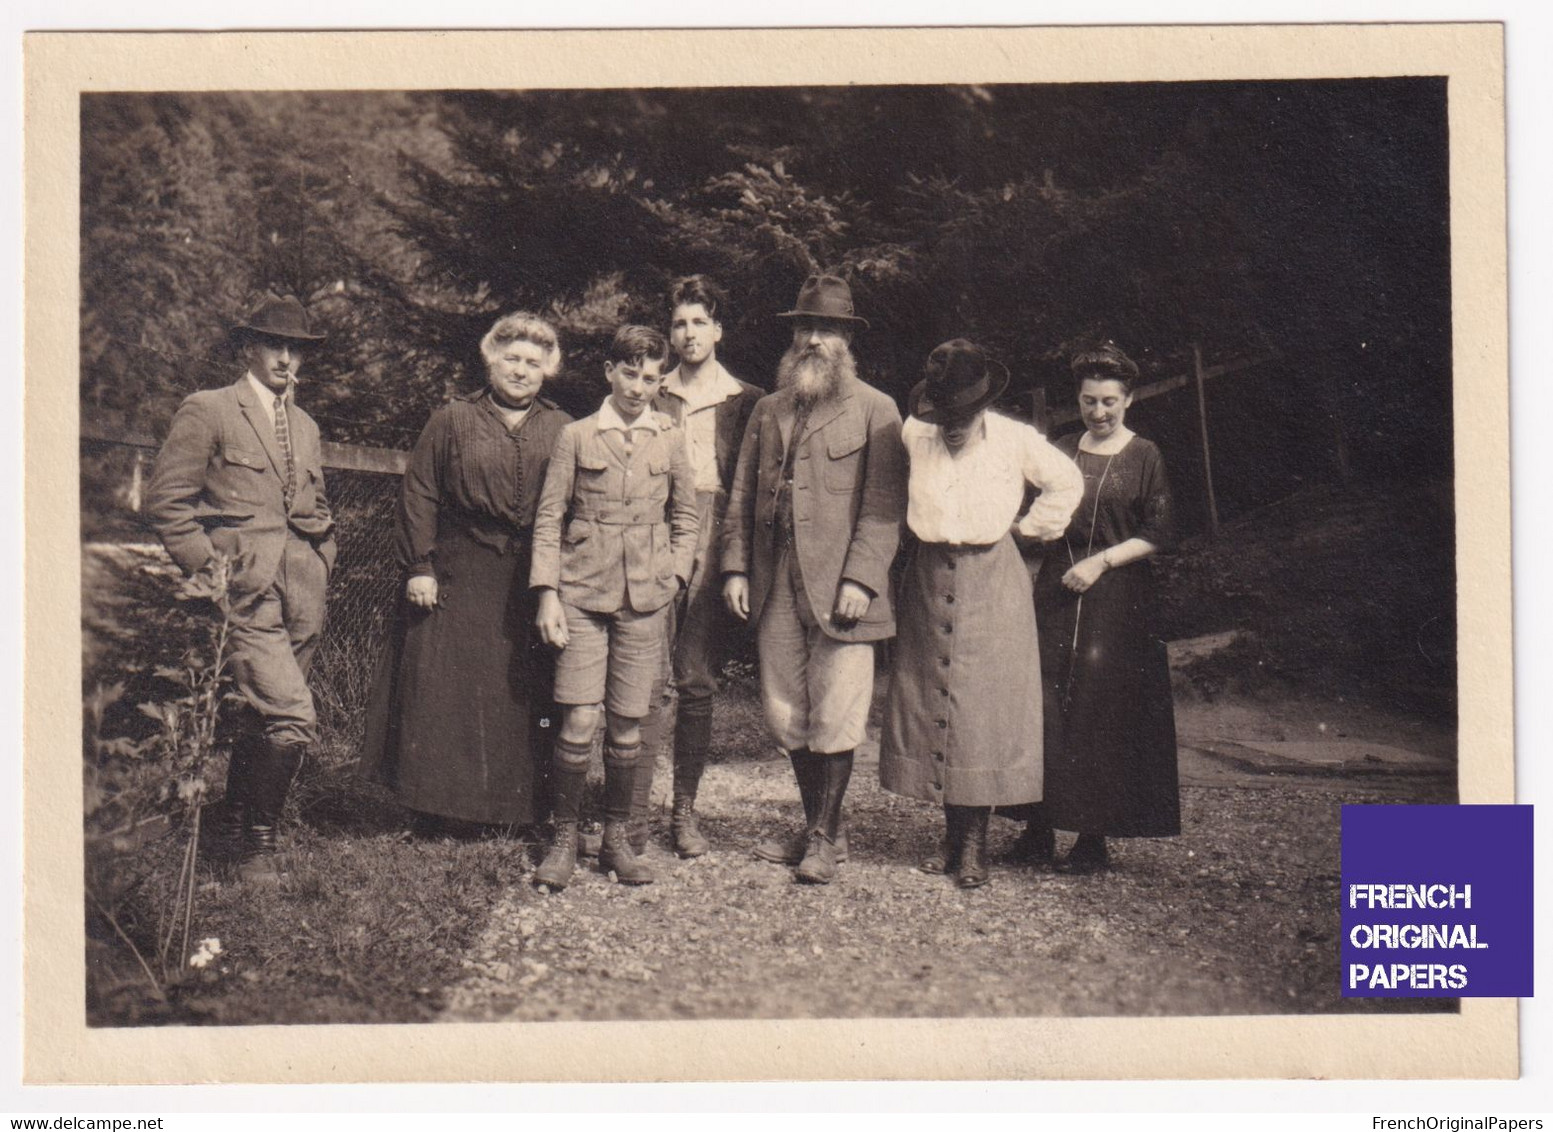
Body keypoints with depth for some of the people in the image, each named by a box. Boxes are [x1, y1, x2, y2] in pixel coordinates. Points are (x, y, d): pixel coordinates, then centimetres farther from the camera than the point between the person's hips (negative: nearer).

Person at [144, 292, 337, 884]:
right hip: (247, 593, -7)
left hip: (301, 597, 7)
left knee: (261, 720, 13)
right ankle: (258, 840, 0)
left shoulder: (305, 426, 21)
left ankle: (235, 827, 29)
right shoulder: (207, 411, 0)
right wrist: (208, 565, -9)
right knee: (293, 719, -18)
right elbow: (165, 500, -4)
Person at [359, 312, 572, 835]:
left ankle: (514, 803, 14)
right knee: (442, 689, 0)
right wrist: (419, 566, -6)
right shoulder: (451, 422, 4)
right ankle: (437, 805, 11)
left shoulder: (562, 431, 9)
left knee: (522, 692, 3)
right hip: (457, 579, -1)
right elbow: (417, 495, 2)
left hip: (532, 583, 1)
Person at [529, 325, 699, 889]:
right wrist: (547, 593, -4)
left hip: (644, 600, 2)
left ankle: (616, 837, 19)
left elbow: (685, 517, 18)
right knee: (579, 722, -7)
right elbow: (548, 519, 4)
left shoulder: (670, 439, 8)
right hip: (582, 594, -1)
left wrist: (674, 576, 7)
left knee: (626, 726, 5)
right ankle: (564, 838, 7)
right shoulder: (576, 436, 4)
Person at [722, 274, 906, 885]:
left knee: (834, 715, -3)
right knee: (783, 713, 9)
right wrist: (735, 566, 6)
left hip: (839, 586, -5)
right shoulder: (767, 411, 18)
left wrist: (860, 579, -14)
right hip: (775, 588, 5)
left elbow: (883, 505, -5)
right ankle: (817, 827, 23)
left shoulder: (875, 410, 2)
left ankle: (824, 836, 10)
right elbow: (742, 496, 17)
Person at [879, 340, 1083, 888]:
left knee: (986, 704, -5)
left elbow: (1066, 482, 9)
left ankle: (975, 842, 0)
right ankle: (952, 833, 12)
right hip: (928, 580, 3)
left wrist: (1028, 526, 7)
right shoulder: (913, 434, -2)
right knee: (928, 702, 3)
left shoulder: (1016, 440, -7)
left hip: (991, 581, -3)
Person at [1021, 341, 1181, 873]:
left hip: (1117, 597, -4)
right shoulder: (1061, 452, 13)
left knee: (1100, 713, -4)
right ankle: (1040, 826, 6)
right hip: (1056, 591, 4)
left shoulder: (1144, 458, 1)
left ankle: (1094, 836, 3)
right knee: (1044, 704, -1)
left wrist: (1102, 560, -12)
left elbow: (1156, 535, -3)